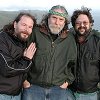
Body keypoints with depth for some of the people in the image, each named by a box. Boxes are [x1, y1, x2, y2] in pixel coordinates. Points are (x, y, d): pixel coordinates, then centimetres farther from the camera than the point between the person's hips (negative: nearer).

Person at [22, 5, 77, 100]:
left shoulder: (70, 39, 6)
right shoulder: (35, 33, -4)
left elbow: (73, 63, 16)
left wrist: (68, 80, 8)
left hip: (59, 87, 2)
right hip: (33, 85, -2)